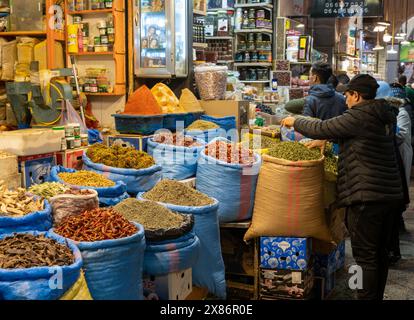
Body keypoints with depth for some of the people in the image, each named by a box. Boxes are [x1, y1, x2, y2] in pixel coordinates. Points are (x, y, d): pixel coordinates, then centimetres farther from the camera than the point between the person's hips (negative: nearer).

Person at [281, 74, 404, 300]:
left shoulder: (359, 117, -15)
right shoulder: (385, 116, 12)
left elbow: (321, 128, -11)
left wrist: (294, 122, 5)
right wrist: (326, 139, 25)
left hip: (367, 195, -9)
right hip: (390, 194, 9)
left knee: (365, 256, -1)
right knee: (381, 254, 18)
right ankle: (377, 296, 30)